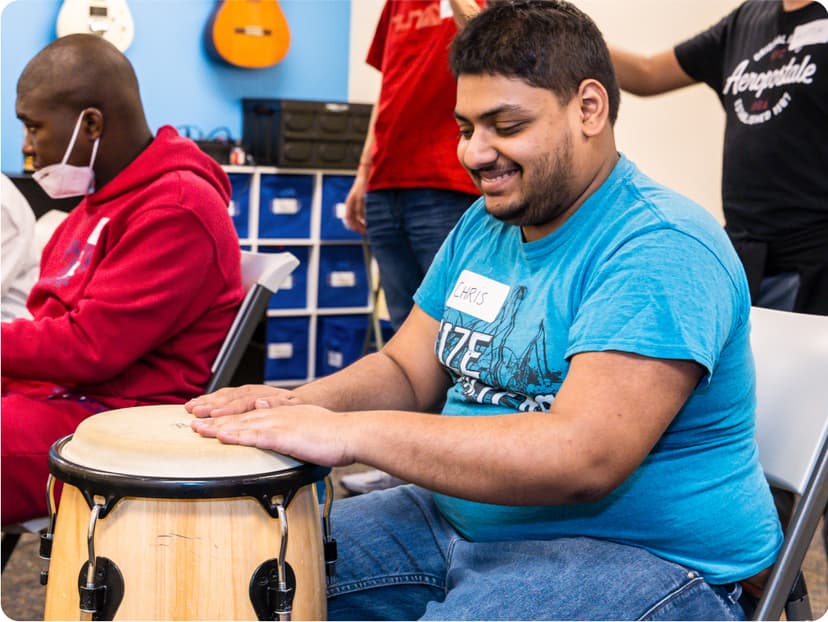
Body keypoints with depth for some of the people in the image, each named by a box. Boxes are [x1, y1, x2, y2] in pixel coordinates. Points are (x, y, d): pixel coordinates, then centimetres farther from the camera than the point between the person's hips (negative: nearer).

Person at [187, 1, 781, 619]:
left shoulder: (660, 249, -20)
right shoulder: (484, 226, 9)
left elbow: (584, 456, -31)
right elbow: (406, 372, 12)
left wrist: (347, 434, -32)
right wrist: (301, 405, -11)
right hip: (463, 516, 9)